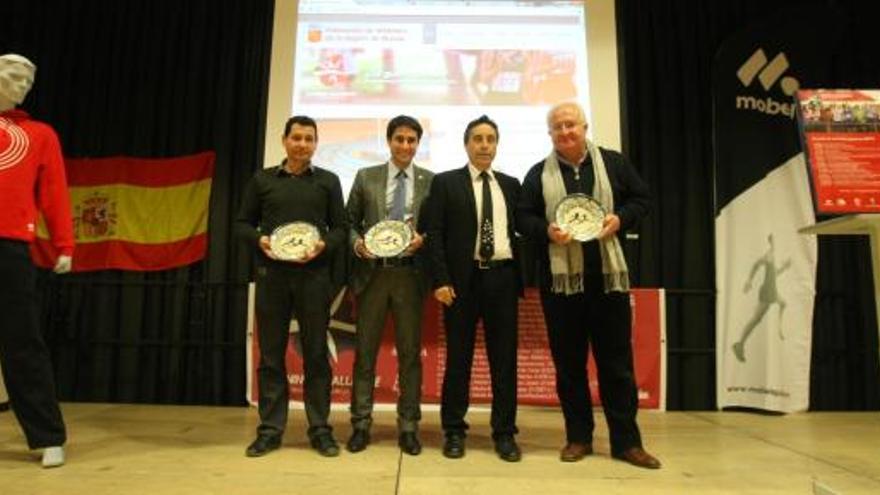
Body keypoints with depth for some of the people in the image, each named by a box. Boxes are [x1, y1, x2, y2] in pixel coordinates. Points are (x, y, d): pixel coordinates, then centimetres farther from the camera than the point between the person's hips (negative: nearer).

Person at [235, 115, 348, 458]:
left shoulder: (328, 181, 9)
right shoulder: (262, 179, 10)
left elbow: (341, 227, 7)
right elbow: (243, 223, 11)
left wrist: (324, 245, -12)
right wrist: (259, 240, -9)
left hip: (315, 275, -1)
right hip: (271, 273, 1)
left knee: (316, 353, 3)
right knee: (270, 354, 5)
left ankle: (320, 430, 13)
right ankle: (270, 430, 17)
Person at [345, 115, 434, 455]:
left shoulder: (431, 181, 5)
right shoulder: (366, 177, 8)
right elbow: (349, 221, 9)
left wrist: (422, 239, -15)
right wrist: (358, 243, -10)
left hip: (410, 274, 0)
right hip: (372, 272, 1)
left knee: (410, 352, 7)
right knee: (365, 351, 7)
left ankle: (408, 427, 19)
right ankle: (361, 424, 19)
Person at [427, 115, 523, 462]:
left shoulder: (511, 185, 14)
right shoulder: (445, 182, 4)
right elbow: (435, 234, -3)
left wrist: (523, 275, 4)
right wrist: (441, 280, -11)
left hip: (502, 277, 3)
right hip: (463, 278, -2)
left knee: (505, 358, 6)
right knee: (458, 357, 6)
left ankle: (504, 432, 18)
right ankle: (454, 430, 19)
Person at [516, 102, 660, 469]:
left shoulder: (614, 163, 8)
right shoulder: (539, 174, 7)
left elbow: (641, 199, 12)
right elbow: (522, 217, 6)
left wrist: (620, 219, -8)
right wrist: (547, 231, -13)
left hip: (609, 276, 0)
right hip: (560, 278, 0)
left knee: (617, 361, 5)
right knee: (569, 363, 7)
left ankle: (626, 441, 17)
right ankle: (578, 437, 21)